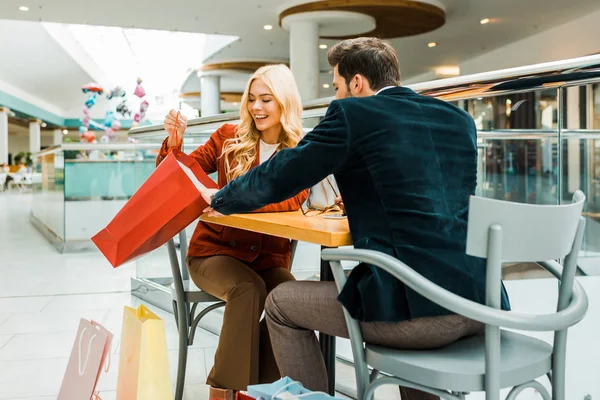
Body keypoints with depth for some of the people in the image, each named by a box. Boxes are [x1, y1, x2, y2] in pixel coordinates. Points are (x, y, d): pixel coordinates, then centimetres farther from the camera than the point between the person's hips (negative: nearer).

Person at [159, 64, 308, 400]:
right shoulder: (229, 138, 2)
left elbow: (292, 202, -17)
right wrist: (174, 144, -17)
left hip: (268, 256, 1)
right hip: (216, 249, 0)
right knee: (248, 288, -32)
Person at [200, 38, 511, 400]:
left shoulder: (352, 113, -1)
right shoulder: (459, 119, 16)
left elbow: (276, 178, 4)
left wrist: (219, 199, 23)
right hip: (485, 305, 7)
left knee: (282, 303, 14)